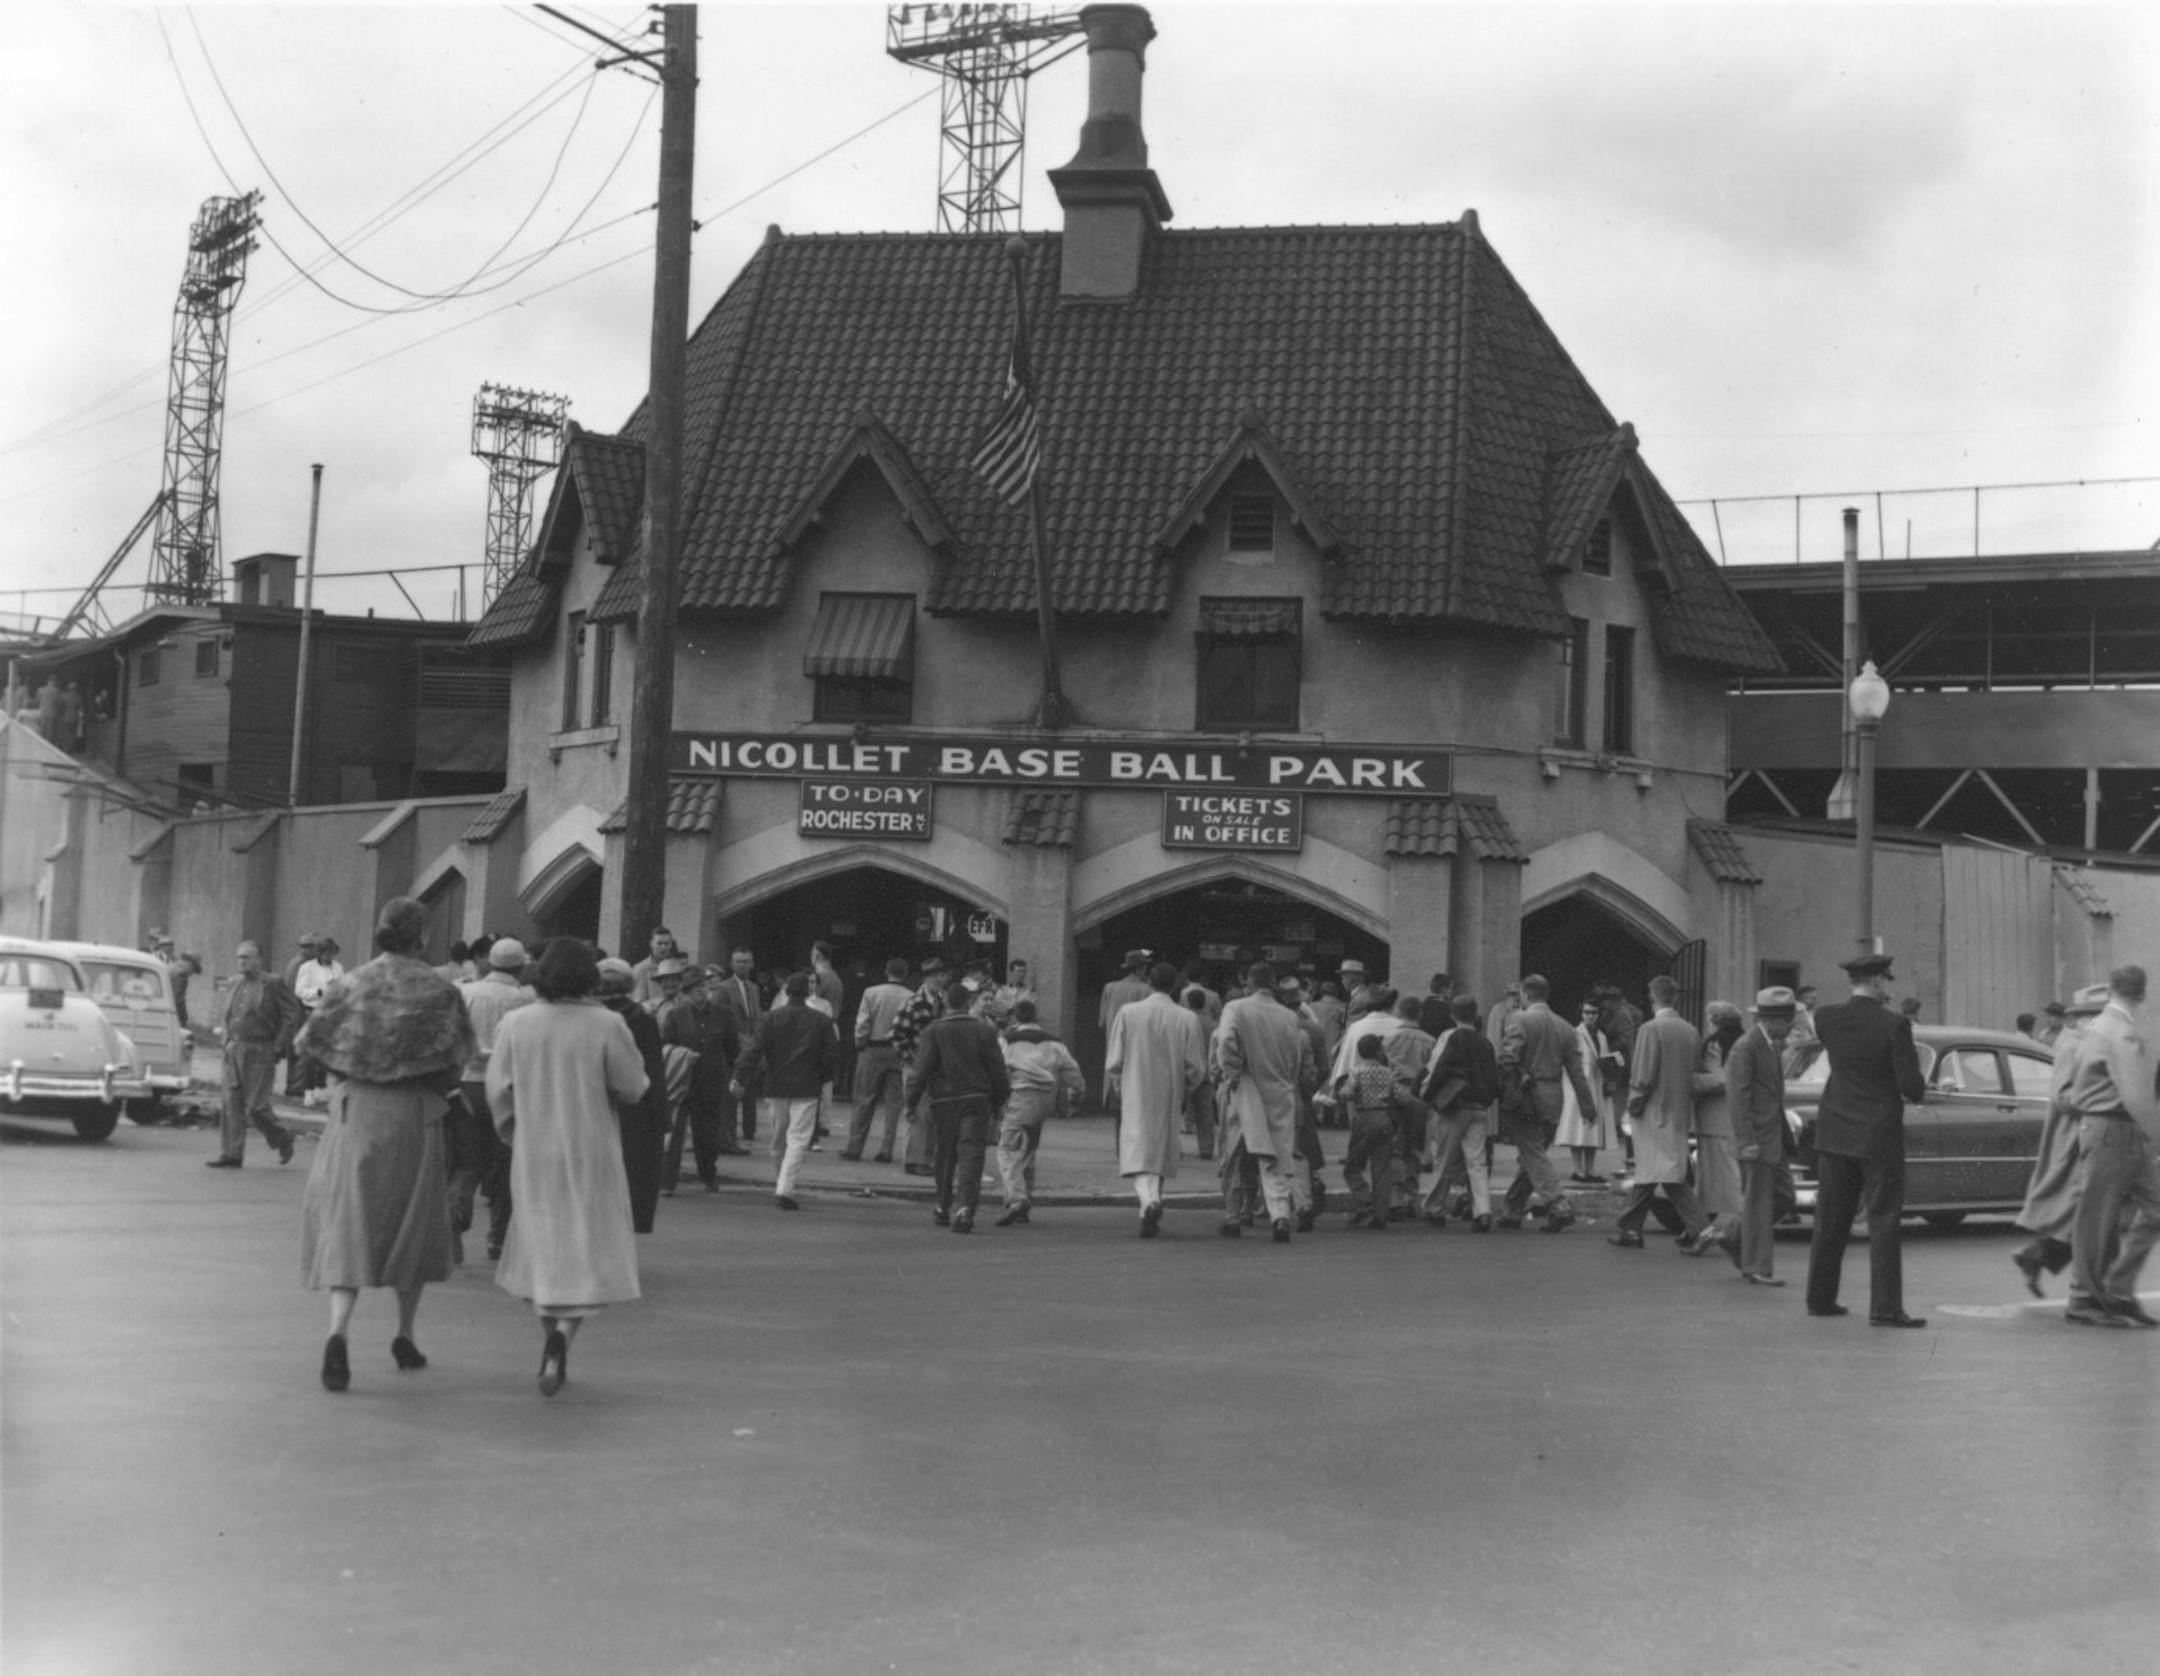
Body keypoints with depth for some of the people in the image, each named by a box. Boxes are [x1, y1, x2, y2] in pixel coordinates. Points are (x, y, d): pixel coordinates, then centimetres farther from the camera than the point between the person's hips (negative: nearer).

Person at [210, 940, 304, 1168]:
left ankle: (283, 1138, 19)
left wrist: (280, 1047, -10)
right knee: (232, 1104, 0)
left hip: (259, 1054, -6)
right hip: (234, 1052, 6)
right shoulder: (236, 984, 12)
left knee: (256, 1106, -6)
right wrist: (228, 1041, 12)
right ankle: (230, 1155, 3)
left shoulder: (272, 984, -7)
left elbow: (294, 1014, -8)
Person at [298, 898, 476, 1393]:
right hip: (414, 1116, -1)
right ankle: (404, 1334, 24)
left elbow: (309, 1040, 0)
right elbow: (458, 1056, -6)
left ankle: (337, 1335, -20)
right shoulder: (438, 992, -6)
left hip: (355, 1112, 1)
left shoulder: (352, 985, 0)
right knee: (414, 1223, 16)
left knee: (348, 1225, -1)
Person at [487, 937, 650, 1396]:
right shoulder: (607, 1024, -11)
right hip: (591, 1153, -3)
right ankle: (563, 1333, -18)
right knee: (589, 1250, 3)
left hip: (534, 1155, 3)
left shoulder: (516, 1023, -3)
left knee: (543, 1245, 18)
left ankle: (551, 1334, 20)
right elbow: (632, 1088, -7)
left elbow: (498, 1088, -1)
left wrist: (515, 1135, 14)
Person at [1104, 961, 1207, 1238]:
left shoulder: (1128, 1012, -6)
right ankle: (1152, 1207, 16)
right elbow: (1196, 1068, -2)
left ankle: (1149, 1202, -27)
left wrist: (1118, 1088, 14)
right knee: (1161, 1153, 15)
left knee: (1137, 1154, -3)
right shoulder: (1188, 1020, -4)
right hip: (1169, 1099, 2)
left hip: (1135, 1097, -2)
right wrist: (1184, 1090, 17)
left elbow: (1114, 1062, -3)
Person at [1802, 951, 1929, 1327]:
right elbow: (1911, 1086, -15)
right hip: (1879, 1134, -5)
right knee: (1883, 1222, 0)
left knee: (1830, 1220, 12)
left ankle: (1820, 1298, 18)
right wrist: (1920, 1091, 8)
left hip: (1835, 1132, 5)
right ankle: (1885, 1308, -2)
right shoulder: (1894, 1025, -15)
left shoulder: (1827, 1018, -3)